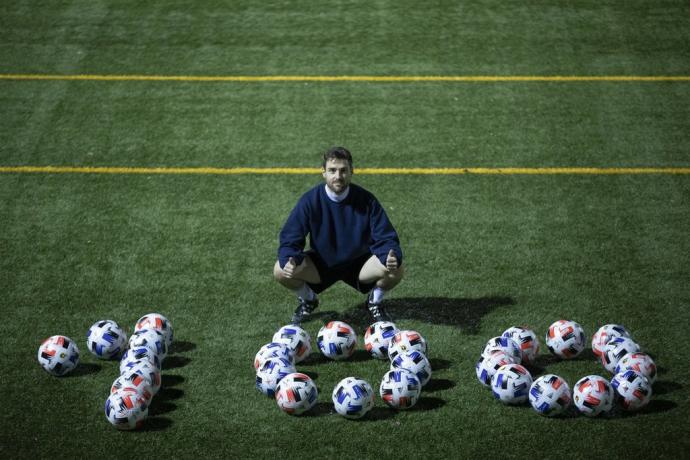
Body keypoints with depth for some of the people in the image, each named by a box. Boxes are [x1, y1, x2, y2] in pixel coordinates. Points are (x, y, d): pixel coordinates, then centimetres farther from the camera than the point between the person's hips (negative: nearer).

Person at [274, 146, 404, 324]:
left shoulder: (366, 200, -17)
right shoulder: (310, 200, -17)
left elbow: (385, 238, -16)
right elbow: (290, 239, -16)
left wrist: (391, 257, -40)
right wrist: (289, 260, -39)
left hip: (358, 263, 0)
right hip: (321, 264, 1)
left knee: (396, 270, -28)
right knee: (280, 270, -26)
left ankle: (374, 301, 6)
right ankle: (308, 300, 8)